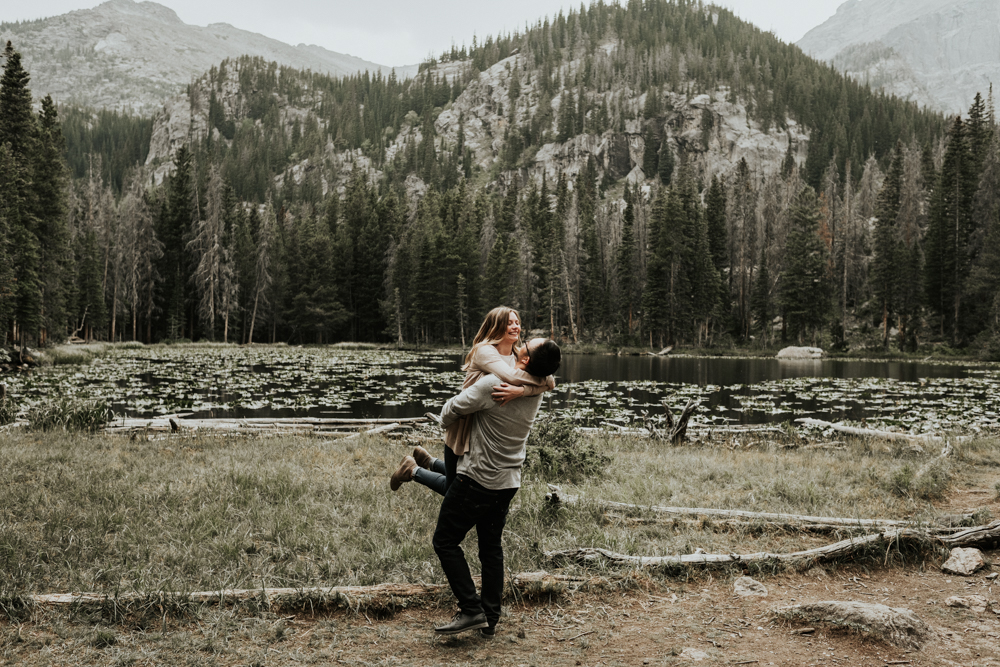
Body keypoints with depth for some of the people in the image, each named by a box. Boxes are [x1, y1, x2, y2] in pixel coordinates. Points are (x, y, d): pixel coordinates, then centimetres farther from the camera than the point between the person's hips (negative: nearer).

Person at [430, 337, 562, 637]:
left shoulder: (492, 385, -23)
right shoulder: (537, 391, -3)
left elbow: (449, 413, -13)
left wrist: (447, 418, 10)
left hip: (477, 479, -7)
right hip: (508, 482, 7)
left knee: (445, 542, 5)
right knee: (491, 548, 17)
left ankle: (471, 610, 1)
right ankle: (491, 619, 21)